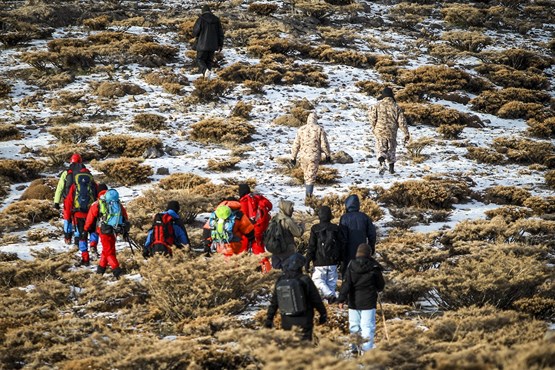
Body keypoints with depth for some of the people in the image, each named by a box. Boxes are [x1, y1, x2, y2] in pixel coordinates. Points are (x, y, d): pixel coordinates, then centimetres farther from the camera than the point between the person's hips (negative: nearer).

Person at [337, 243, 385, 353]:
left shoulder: (351, 266, -5)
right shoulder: (374, 267, -7)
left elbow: (346, 284, -8)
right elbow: (380, 285, 3)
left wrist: (341, 299, -5)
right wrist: (376, 289, 26)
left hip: (353, 302, 2)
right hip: (368, 303, -2)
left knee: (354, 326, 13)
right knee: (368, 326, -1)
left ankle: (354, 348, 19)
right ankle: (366, 349, -6)